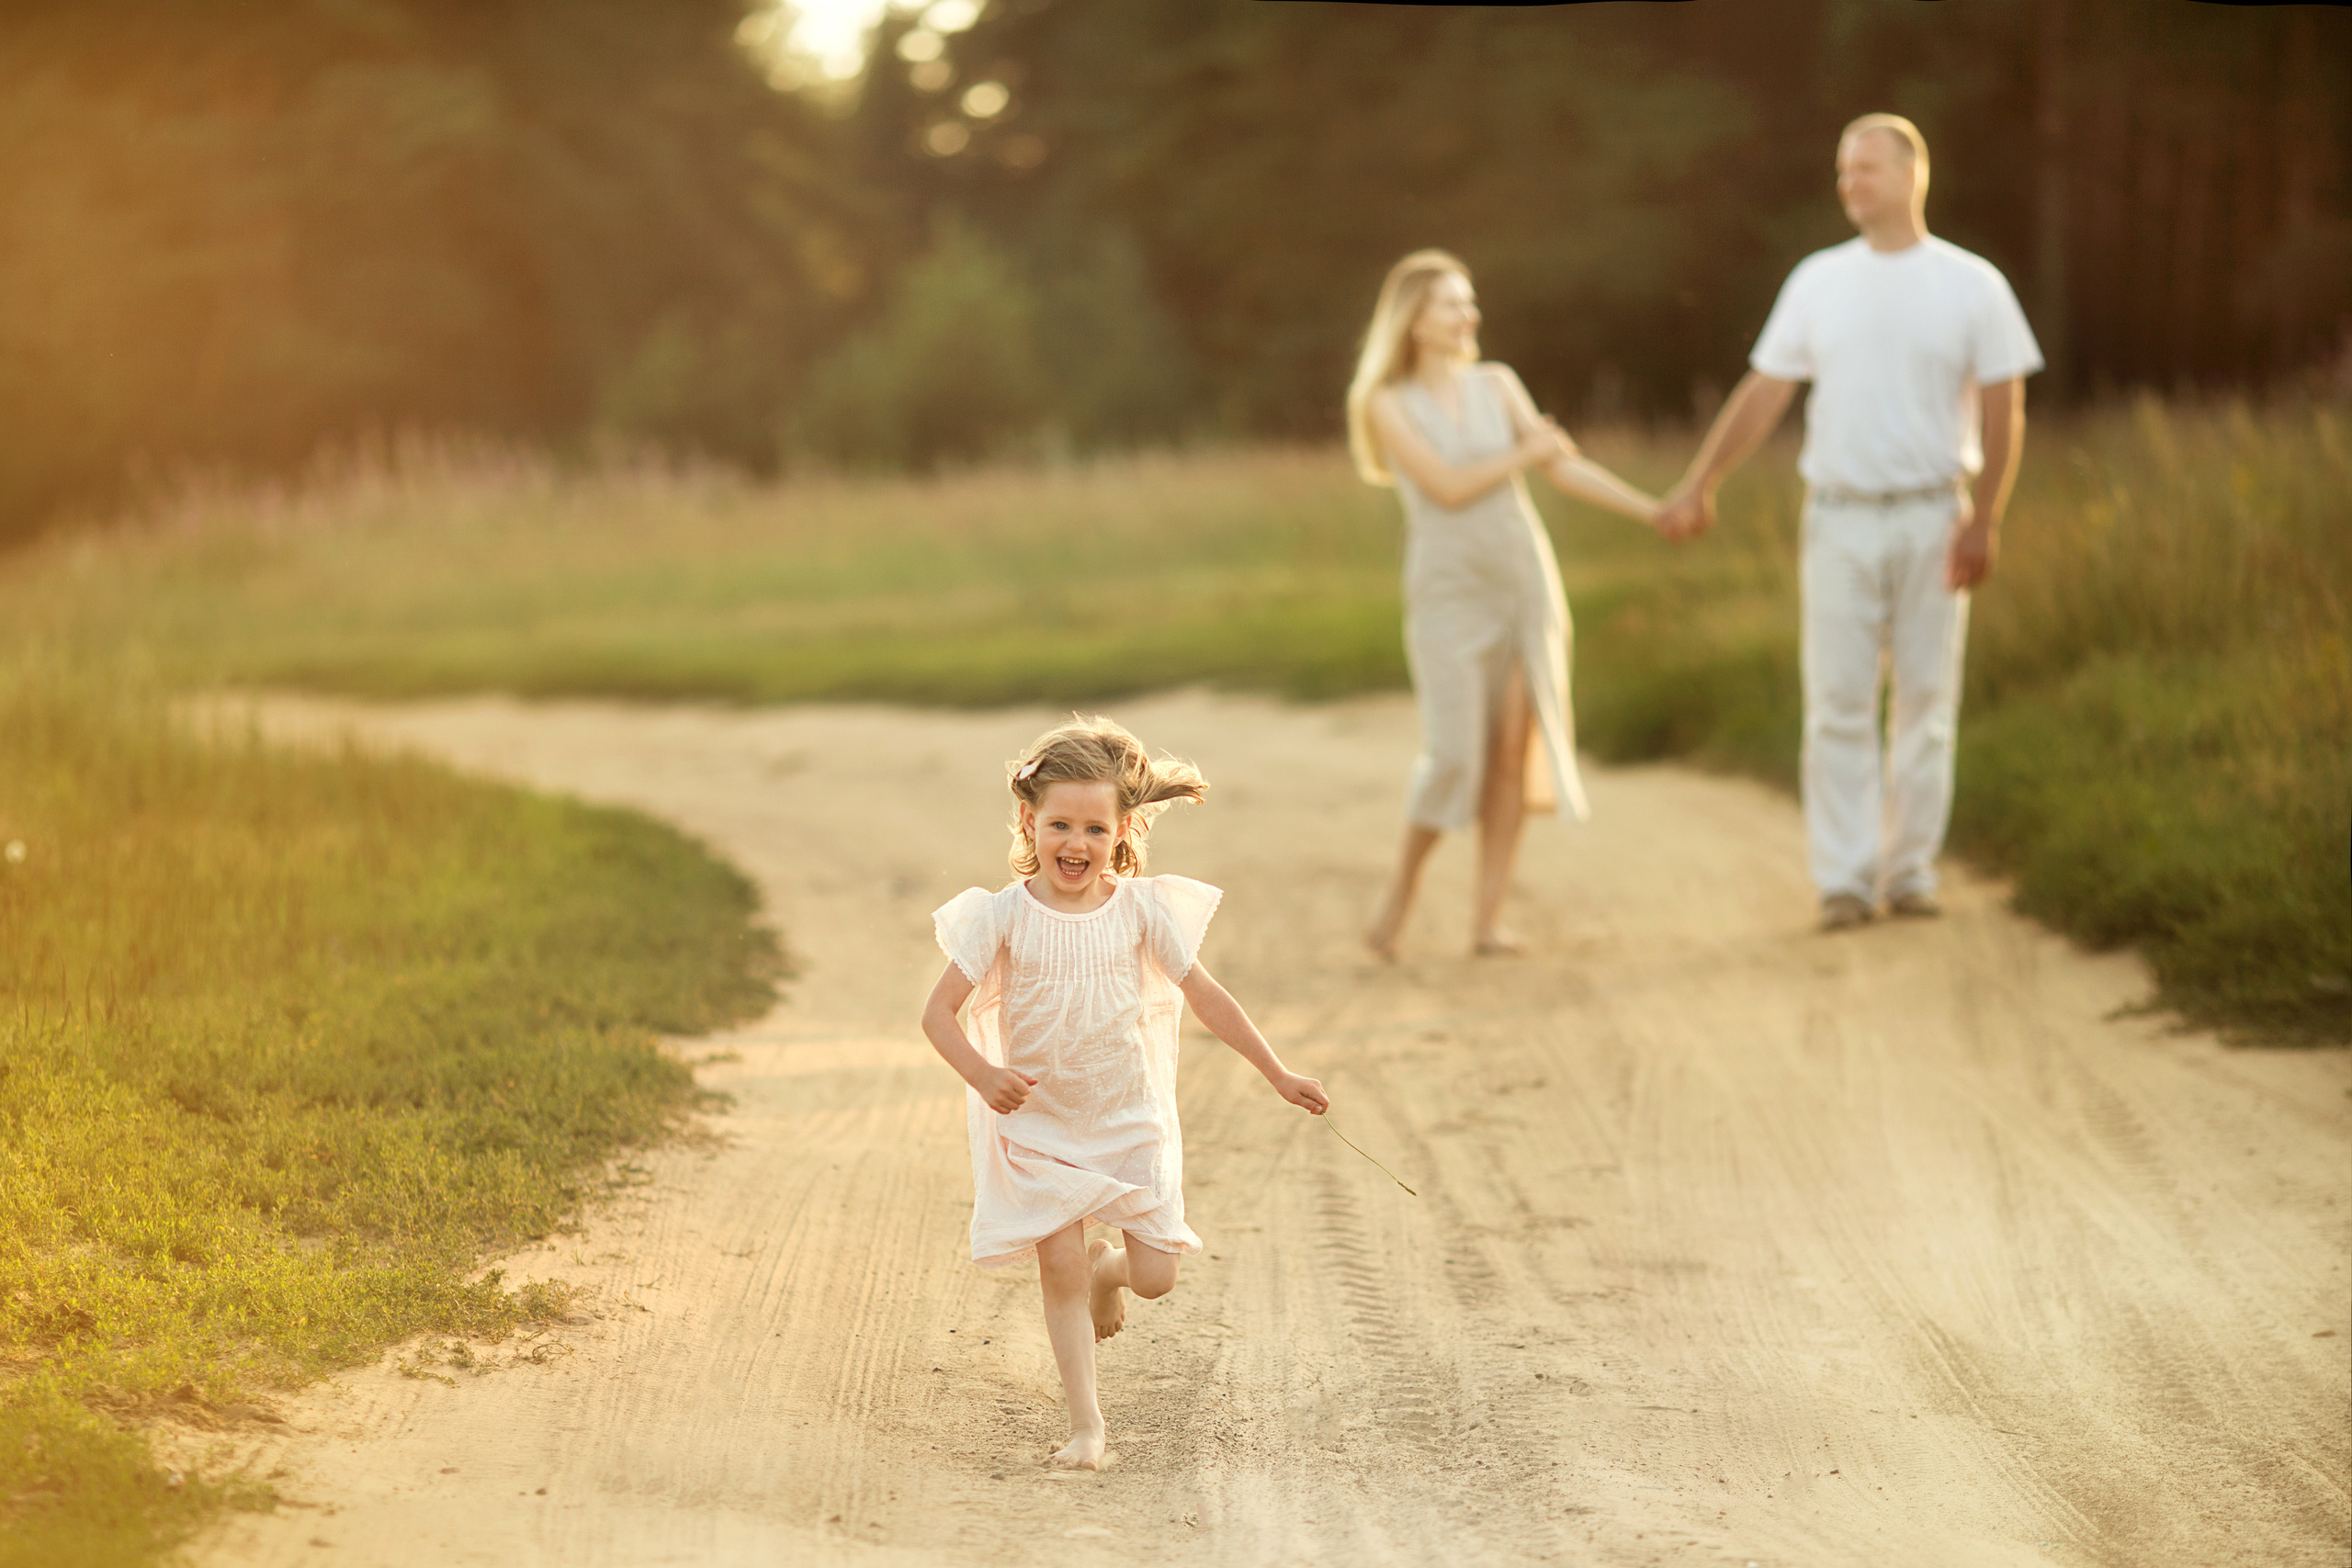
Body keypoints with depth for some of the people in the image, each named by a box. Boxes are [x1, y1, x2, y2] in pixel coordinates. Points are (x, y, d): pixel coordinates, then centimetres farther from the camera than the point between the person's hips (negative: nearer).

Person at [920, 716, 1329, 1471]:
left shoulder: (1142, 908, -6)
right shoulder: (1003, 915, -11)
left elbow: (1206, 997, 1)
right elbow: (938, 1009, -11)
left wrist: (1280, 1077, -1)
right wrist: (982, 1074, -29)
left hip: (1129, 1120, 2)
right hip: (1037, 1128, -1)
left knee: (1156, 1276, 1)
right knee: (1060, 1270, -7)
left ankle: (1107, 1268, 36)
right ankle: (1085, 1424, 3)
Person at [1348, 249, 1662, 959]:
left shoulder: (1497, 385, 8)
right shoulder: (1388, 405, -2)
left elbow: (1566, 467, 4)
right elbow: (1448, 487, -12)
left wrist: (1655, 510, -3)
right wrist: (1528, 452, -2)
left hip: (1524, 581, 4)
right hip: (1448, 592, -4)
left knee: (1514, 752, -2)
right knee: (1453, 755, -12)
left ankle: (1487, 920, 3)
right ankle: (1399, 895, 9)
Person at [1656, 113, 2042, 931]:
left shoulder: (1971, 284, 0)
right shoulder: (1817, 281, 6)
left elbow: (2002, 411, -1)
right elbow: (1762, 393, 8)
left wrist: (1984, 520, -8)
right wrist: (1698, 486, 2)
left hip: (1932, 519, -1)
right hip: (1839, 519, 1)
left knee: (1925, 702, 4)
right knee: (1838, 704, -2)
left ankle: (1910, 869, 12)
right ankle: (1844, 879, 1)